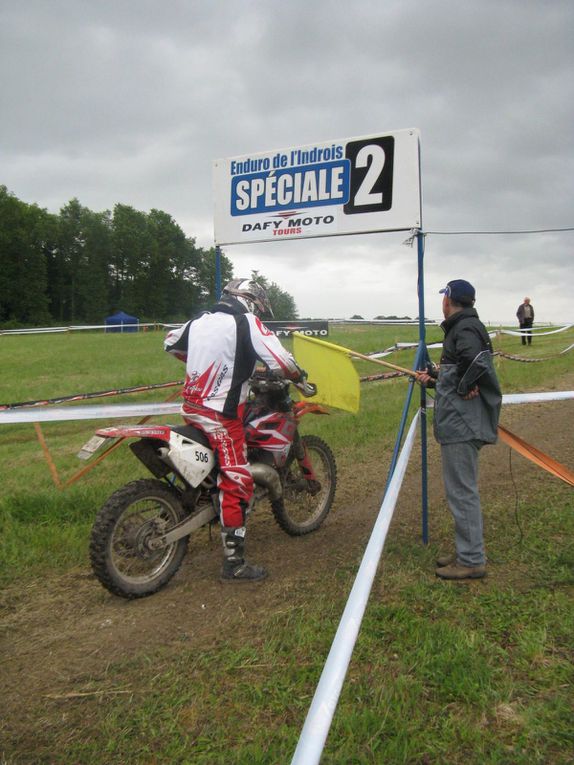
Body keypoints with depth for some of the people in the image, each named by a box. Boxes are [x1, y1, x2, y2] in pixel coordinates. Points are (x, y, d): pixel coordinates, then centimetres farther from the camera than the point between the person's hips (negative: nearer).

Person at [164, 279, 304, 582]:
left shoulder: (199, 321, 11)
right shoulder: (248, 324, -9)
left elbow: (171, 343, 29)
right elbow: (282, 362, -16)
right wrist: (299, 376, 5)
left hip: (191, 409, 8)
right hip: (221, 417, -8)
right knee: (237, 484, -3)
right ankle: (234, 563, 0)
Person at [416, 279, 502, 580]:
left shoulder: (465, 328, -14)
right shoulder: (463, 327, 18)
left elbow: (475, 361, -33)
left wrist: (464, 387, -18)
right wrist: (434, 378, 11)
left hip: (461, 424, -11)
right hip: (460, 423, 11)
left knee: (461, 491, -4)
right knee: (462, 490, 17)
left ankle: (472, 561, 6)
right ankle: (468, 552, 29)